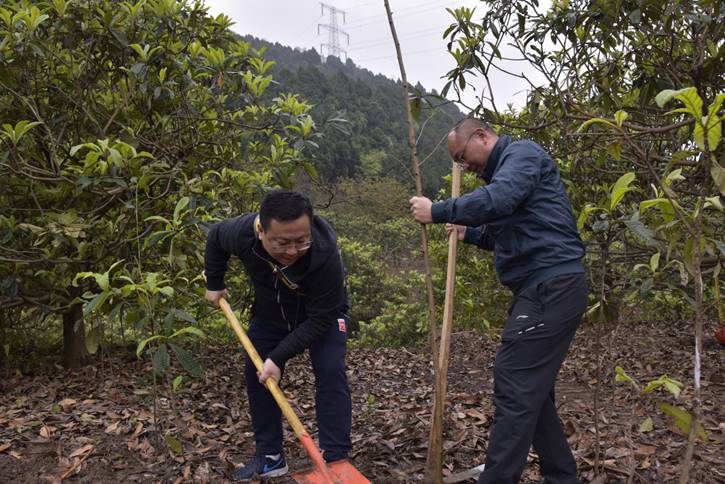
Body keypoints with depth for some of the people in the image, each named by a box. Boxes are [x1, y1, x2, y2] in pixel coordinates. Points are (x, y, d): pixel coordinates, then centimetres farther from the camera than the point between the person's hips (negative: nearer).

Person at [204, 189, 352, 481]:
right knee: (256, 375, 3)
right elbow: (215, 237, -5)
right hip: (269, 313, 4)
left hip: (321, 313, -3)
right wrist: (214, 284, 1)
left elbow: (319, 319, -31)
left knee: (330, 373, -19)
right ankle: (269, 458, 17)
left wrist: (279, 357, -32)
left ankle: (335, 459, -9)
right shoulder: (241, 233, -33)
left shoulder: (325, 254, -42)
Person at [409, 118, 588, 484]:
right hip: (542, 289, 10)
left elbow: (497, 200, -25)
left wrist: (437, 212, -18)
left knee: (515, 386, -10)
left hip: (552, 287, -10)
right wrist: (468, 232, 16)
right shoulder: (504, 169, 25)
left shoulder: (522, 153, -4)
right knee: (532, 389, 14)